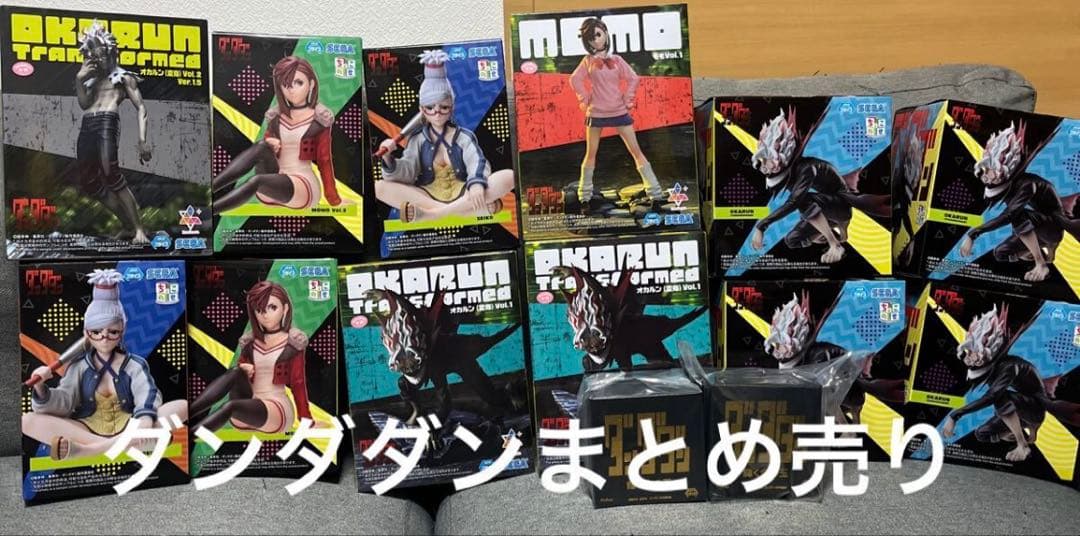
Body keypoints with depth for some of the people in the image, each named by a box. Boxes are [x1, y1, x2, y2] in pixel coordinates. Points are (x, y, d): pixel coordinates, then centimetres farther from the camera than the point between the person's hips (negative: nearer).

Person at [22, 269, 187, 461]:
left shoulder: (134, 364, 6)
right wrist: (41, 388, -25)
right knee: (28, 420, -20)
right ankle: (114, 445, -39)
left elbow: (147, 395, -13)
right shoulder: (79, 366, 9)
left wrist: (146, 417, -36)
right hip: (87, 429, 1)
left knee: (182, 406, -26)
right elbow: (63, 403, -3)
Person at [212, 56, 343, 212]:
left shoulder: (319, 120, 2)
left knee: (257, 181, -34)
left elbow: (325, 160, 2)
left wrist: (334, 199, 0)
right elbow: (261, 152, 15)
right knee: (261, 146, -26)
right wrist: (269, 149, -9)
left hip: (304, 185, -4)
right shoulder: (275, 117, 13)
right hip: (273, 182, 4)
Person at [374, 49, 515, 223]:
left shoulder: (464, 136, 4)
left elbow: (477, 163, -14)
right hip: (427, 196, 1)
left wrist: (477, 184, -37)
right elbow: (406, 173, -5)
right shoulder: (418, 139, 6)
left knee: (509, 176, -24)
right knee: (379, 187, -23)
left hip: (462, 195, -1)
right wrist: (389, 160, -27)